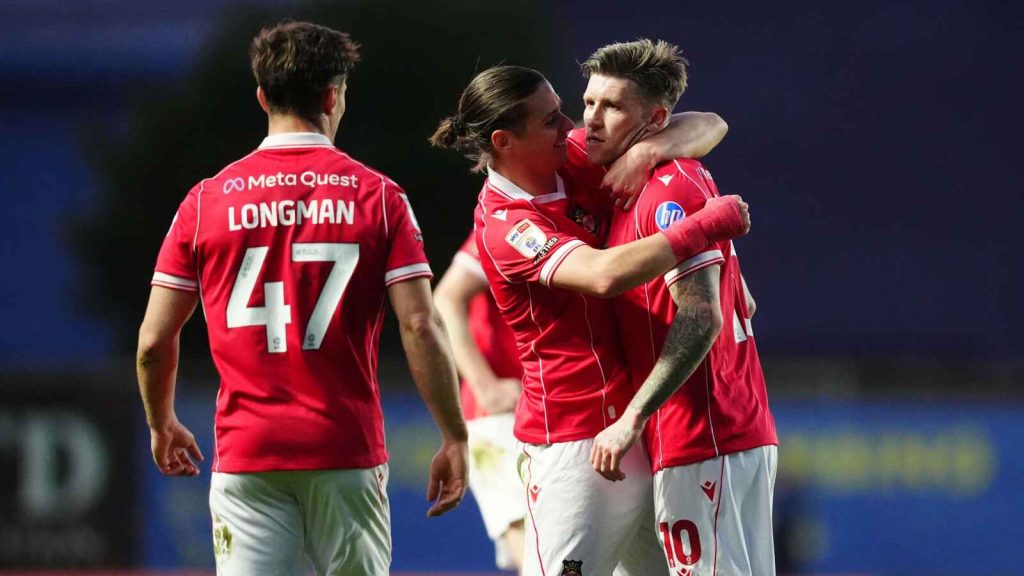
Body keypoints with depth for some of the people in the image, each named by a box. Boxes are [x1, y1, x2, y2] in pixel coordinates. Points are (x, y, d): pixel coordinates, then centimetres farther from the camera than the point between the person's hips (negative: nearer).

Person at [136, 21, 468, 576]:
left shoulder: (206, 201, 3)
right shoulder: (377, 196, 0)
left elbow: (153, 342, 4)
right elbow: (420, 326, -7)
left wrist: (162, 425, 22)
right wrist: (454, 438, 1)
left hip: (246, 455, 0)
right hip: (347, 454, 0)